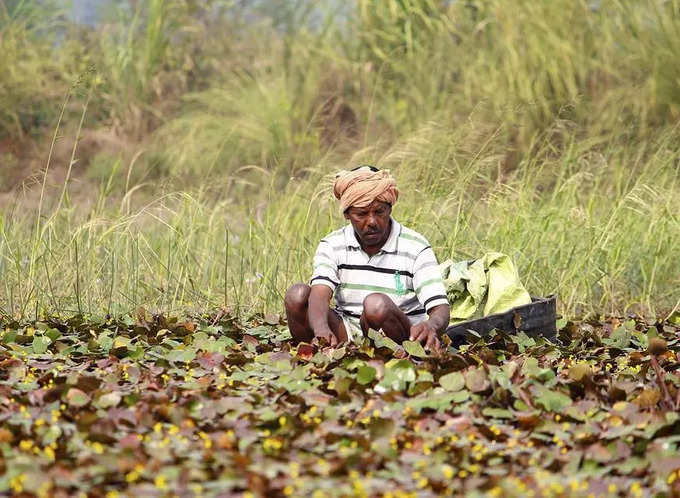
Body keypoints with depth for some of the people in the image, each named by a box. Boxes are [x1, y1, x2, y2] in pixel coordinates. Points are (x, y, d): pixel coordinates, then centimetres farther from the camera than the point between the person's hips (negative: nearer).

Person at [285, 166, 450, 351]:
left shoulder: (416, 248, -4)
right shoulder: (332, 245, 2)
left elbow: (440, 309, -12)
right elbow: (320, 292, -17)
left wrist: (431, 325, -41)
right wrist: (321, 329, -43)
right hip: (346, 335, 3)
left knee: (377, 303, -34)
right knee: (297, 294, -19)